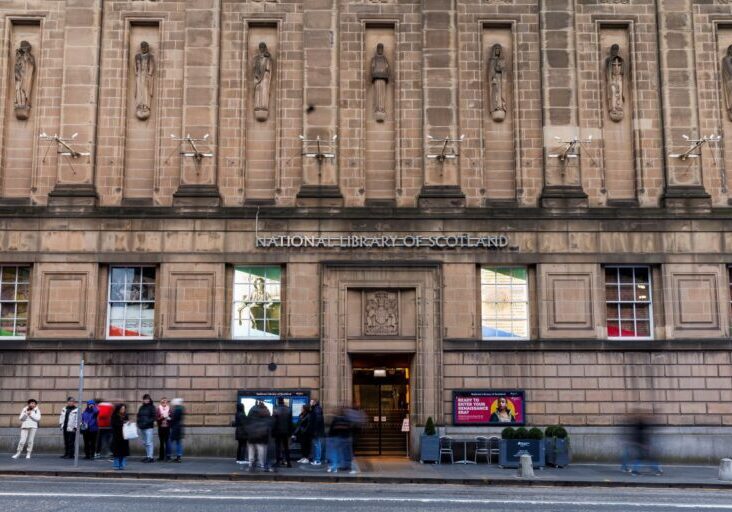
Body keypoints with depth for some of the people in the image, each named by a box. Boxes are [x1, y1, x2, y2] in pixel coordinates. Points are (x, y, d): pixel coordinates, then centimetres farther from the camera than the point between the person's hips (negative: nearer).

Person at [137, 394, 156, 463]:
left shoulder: (152, 407, -3)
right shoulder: (141, 407, 15)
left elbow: (153, 417, -8)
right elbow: (138, 416, 20)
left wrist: (147, 422, -18)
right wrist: (139, 423, 3)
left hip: (148, 427, -7)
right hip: (141, 427, 7)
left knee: (149, 442, -10)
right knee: (144, 443, 11)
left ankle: (150, 457, -10)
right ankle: (147, 456, 18)